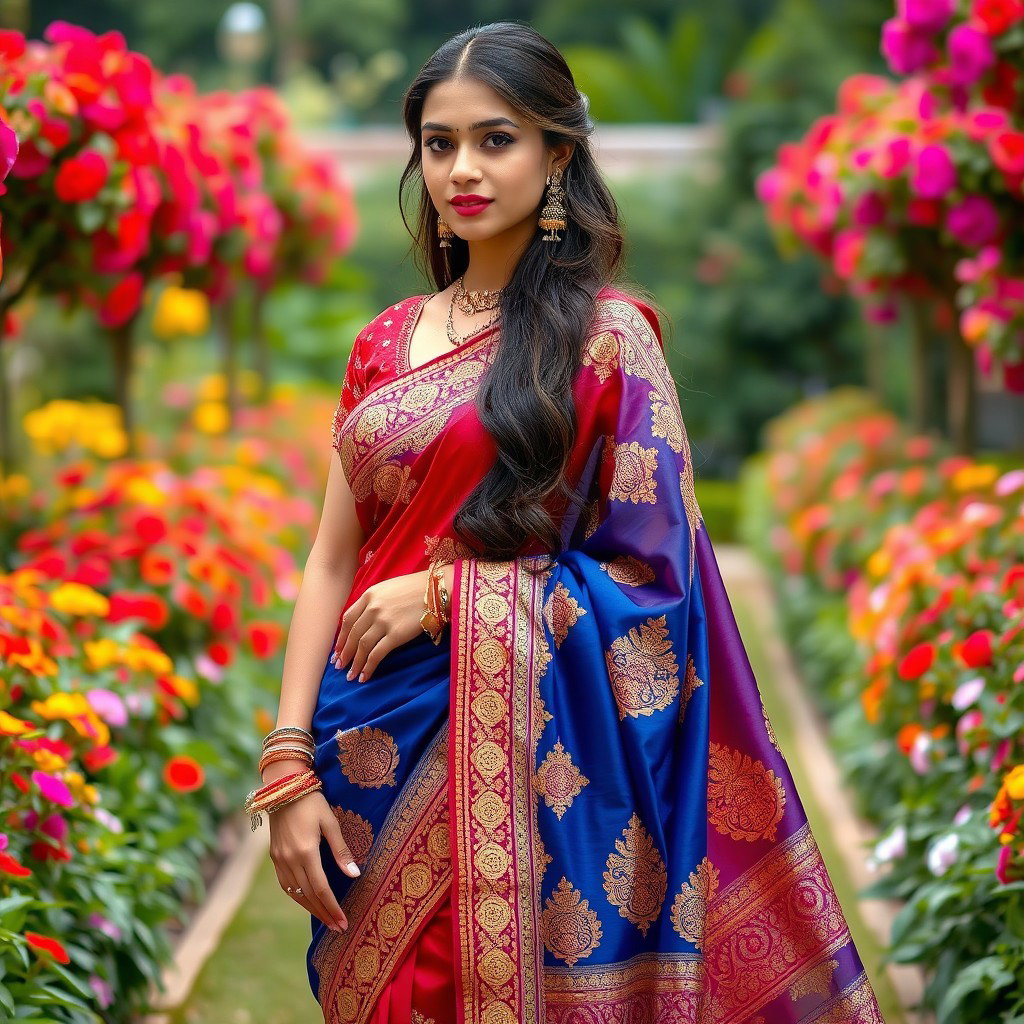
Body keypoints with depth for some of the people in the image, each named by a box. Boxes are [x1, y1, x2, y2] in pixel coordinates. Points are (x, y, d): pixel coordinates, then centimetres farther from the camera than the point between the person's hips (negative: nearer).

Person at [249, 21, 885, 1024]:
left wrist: (448, 592, -13)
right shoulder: (385, 342, 9)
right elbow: (331, 561, 5)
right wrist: (289, 767, -3)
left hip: (526, 745, -5)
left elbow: (650, 574, -7)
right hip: (373, 750, 5)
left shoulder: (604, 330, -5)